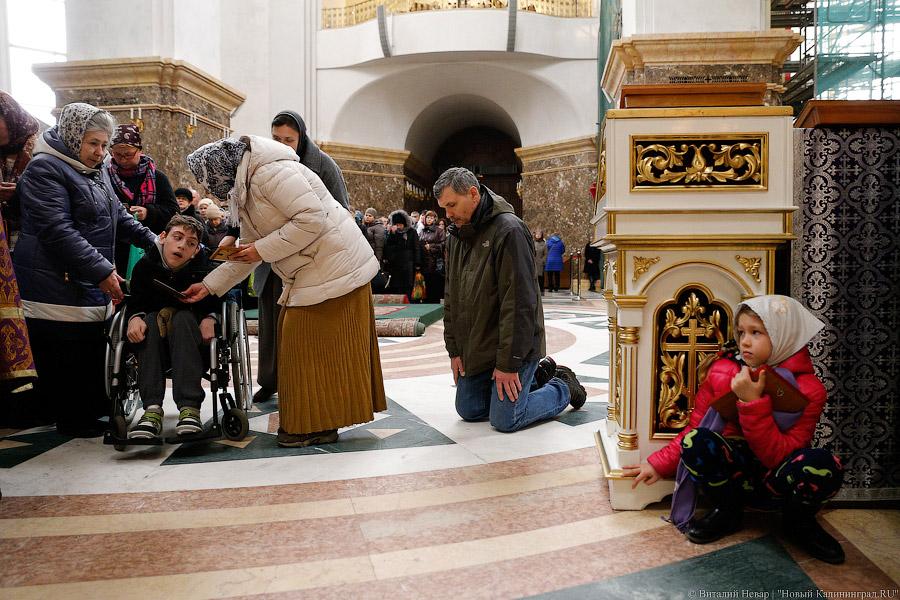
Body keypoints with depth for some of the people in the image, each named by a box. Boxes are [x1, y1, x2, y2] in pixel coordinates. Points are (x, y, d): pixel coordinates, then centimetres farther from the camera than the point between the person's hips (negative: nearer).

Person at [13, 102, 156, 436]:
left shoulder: (97, 170, 16)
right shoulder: (45, 169, -12)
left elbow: (118, 216, 23)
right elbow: (57, 231, -22)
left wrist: (153, 241, 10)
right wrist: (102, 271, -25)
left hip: (92, 286, 9)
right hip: (57, 288, -8)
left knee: (93, 350, 15)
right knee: (66, 357, 0)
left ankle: (94, 410, 27)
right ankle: (73, 421, 12)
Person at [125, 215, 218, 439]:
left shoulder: (204, 269, -11)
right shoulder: (146, 265, -7)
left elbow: (217, 301, -3)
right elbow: (135, 301, -1)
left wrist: (210, 318, -23)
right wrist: (135, 317, -22)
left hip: (192, 342, -2)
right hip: (152, 347, 2)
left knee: (183, 317, -30)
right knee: (151, 319, -28)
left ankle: (189, 408, -41)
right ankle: (152, 410, -36)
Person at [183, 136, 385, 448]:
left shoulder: (270, 172, -17)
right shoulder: (243, 192, 16)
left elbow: (313, 219, -25)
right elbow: (248, 250, 18)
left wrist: (263, 249, -18)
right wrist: (209, 285, 12)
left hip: (333, 267, -10)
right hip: (309, 275, 10)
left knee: (320, 346, -4)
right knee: (303, 343, 13)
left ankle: (318, 426, 6)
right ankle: (314, 421, 22)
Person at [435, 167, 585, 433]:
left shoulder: (509, 230, -20)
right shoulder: (457, 235, 6)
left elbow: (518, 303, -23)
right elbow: (451, 298, 11)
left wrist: (509, 364, -22)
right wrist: (454, 350, 6)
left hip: (512, 347, -8)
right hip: (474, 348, 8)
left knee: (505, 420, -9)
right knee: (468, 410, 12)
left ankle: (564, 388, 17)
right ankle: (537, 375, 27)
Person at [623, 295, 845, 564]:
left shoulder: (809, 390, -12)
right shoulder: (722, 372, -4)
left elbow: (779, 457, -20)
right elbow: (695, 428, 3)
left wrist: (753, 403, -29)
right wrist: (659, 464, -5)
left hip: (774, 481, -1)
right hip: (731, 469, 2)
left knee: (824, 465, -35)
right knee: (697, 442, -32)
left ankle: (799, 522, 1)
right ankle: (728, 511, -2)